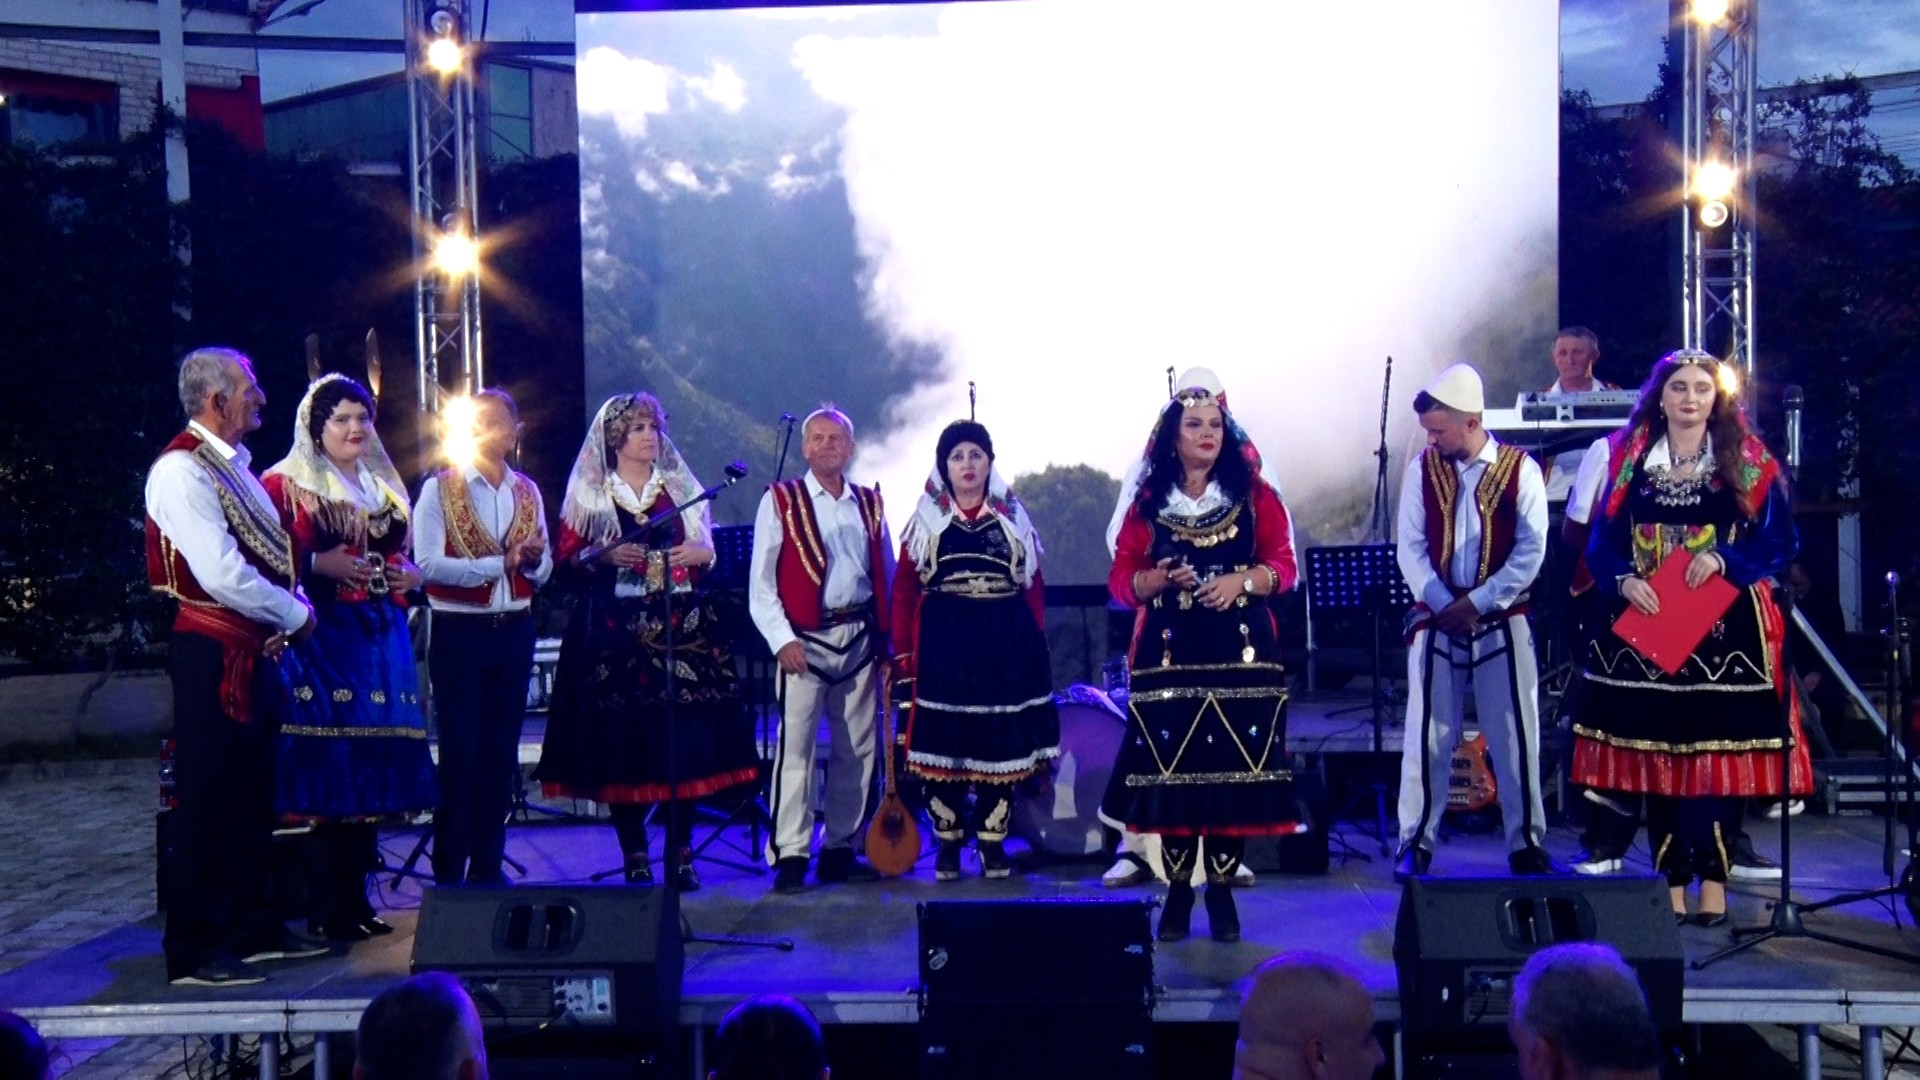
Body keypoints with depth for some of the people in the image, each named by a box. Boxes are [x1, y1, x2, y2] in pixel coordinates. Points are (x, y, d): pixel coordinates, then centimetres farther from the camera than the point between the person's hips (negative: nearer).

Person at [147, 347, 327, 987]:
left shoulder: (235, 466, 15)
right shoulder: (182, 471, -14)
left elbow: (273, 552, 19)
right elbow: (223, 575, -23)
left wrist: (291, 609, 0)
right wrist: (297, 615, -12)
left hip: (255, 651, 9)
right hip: (213, 654, -9)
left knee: (253, 796, 16)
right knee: (208, 799, -3)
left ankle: (254, 928, 27)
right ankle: (194, 951, 5)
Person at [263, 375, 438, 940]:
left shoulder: (384, 485, 20)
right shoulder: (286, 484, 0)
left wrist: (410, 572, 6)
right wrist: (320, 563, -21)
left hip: (382, 636, 6)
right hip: (323, 635, -6)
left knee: (371, 765, 7)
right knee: (327, 764, -8)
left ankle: (356, 898, 15)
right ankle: (326, 909, -1)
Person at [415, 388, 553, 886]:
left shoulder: (528, 492, 10)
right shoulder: (439, 488, -4)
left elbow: (543, 572, 10)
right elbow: (427, 564, -16)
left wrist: (534, 559, -12)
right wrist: (500, 563, -20)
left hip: (514, 631, 4)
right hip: (459, 632, -4)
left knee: (501, 751, 9)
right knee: (461, 752, -1)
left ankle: (488, 864, 19)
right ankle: (449, 870, 10)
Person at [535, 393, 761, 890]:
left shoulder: (681, 487, 16)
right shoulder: (589, 494, 7)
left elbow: (708, 550, 18)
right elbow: (566, 557, 2)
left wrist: (700, 553, -3)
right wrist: (605, 556, -15)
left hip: (683, 628, 2)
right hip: (615, 631, -2)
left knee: (685, 740, -2)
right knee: (622, 741, -4)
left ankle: (681, 854, 8)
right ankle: (635, 859, 5)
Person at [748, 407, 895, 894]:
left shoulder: (870, 504, 14)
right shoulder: (781, 501, 3)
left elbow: (888, 577, 15)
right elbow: (761, 582, -1)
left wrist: (889, 642, 8)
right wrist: (782, 639, -10)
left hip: (859, 639, 4)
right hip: (805, 640, -4)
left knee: (857, 749, 7)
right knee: (795, 746, -8)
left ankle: (839, 850, 17)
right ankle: (790, 855, -3)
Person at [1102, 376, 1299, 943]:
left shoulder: (1254, 494, 6)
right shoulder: (1149, 501, 6)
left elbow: (1283, 565, 4)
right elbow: (1120, 579, 5)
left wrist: (1244, 580, -14)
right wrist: (1157, 578, -14)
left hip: (1240, 653, 0)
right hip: (1168, 653, 0)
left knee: (1234, 764, 0)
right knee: (1171, 766, -1)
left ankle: (1222, 890, 12)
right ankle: (1177, 890, 12)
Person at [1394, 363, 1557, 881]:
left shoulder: (1520, 469, -4)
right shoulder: (1422, 468, 2)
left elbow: (1531, 550, -7)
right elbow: (1410, 546, 0)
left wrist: (1478, 602, -13)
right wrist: (1442, 603, -11)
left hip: (1502, 621, -1)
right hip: (1436, 620, 1)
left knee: (1515, 735, 3)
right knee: (1428, 734, 3)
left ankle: (1526, 844, 14)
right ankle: (1416, 842, 11)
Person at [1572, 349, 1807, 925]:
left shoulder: (1746, 462, 3)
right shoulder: (1629, 457, 7)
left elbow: (1780, 542, 0)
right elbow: (1601, 541, 5)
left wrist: (1723, 560, -16)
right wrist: (1624, 579, -13)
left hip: (1723, 629, -1)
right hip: (1645, 623, 2)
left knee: (1719, 755, -2)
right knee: (1653, 753, 3)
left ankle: (1712, 879, 7)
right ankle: (1670, 879, 12)